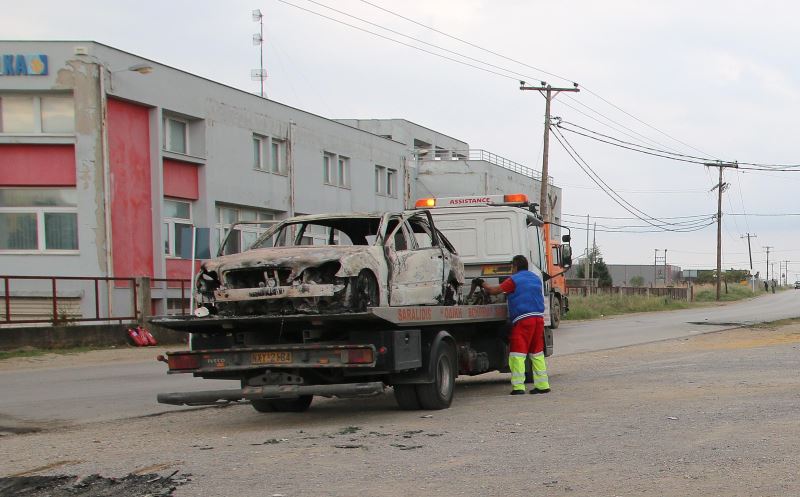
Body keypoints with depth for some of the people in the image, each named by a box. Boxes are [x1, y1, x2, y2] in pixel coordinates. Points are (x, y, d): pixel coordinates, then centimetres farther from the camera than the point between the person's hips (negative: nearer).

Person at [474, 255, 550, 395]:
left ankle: (518, 386, -11)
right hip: (538, 318, 7)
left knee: (518, 353, -6)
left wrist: (482, 283, 11)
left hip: (523, 319, -7)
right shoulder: (536, 278, 18)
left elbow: (494, 290, -5)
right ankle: (542, 385, 11)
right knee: (537, 353, 13)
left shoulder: (514, 280, -3)